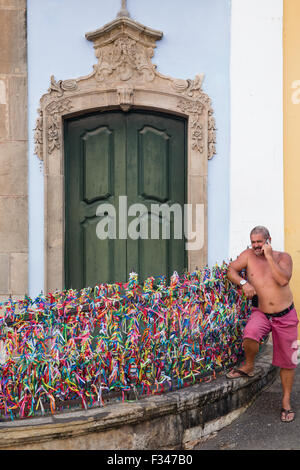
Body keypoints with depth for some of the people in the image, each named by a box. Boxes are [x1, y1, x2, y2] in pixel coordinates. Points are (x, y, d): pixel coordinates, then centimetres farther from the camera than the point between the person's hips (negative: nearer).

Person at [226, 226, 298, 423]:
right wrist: (244, 282, -17)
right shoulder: (248, 255, 1)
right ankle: (249, 366, 0)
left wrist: (269, 257, -21)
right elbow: (231, 270, 0)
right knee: (249, 336, -32)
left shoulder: (283, 257, -4)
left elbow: (283, 280, -20)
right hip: (261, 314, 0)